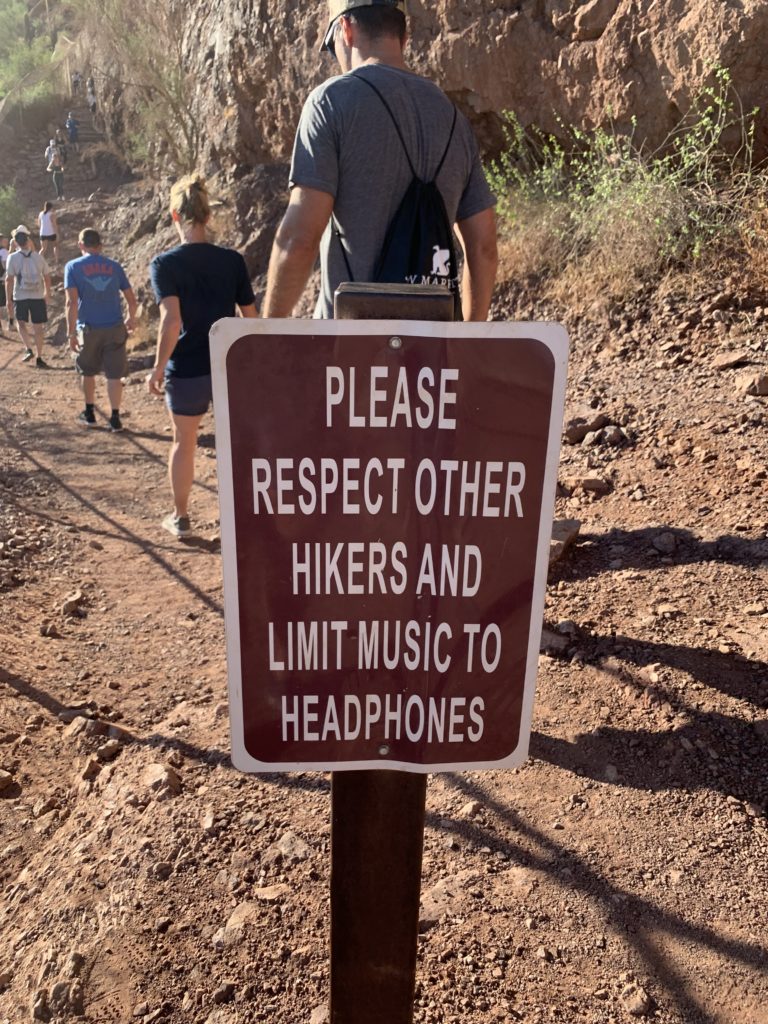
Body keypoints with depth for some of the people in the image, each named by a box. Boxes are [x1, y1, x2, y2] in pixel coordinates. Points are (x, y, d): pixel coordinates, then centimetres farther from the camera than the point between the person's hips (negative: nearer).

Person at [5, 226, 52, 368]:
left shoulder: (12, 257, -6)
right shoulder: (38, 256, -1)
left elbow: (9, 279, -8)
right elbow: (47, 277, 5)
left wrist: (9, 299, 0)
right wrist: (47, 293, 21)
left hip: (20, 297, -1)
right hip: (38, 297, 1)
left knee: (21, 323, 19)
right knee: (38, 327, 9)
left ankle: (28, 349, -1)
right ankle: (39, 358, 12)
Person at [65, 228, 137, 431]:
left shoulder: (73, 267, -2)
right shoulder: (115, 266, 5)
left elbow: (71, 302, -12)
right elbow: (131, 299, 7)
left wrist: (71, 333, -8)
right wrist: (131, 320, 25)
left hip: (89, 329, -1)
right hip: (115, 328, 1)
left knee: (88, 372, 18)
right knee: (114, 374, 4)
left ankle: (89, 413, 28)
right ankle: (115, 418, 1)